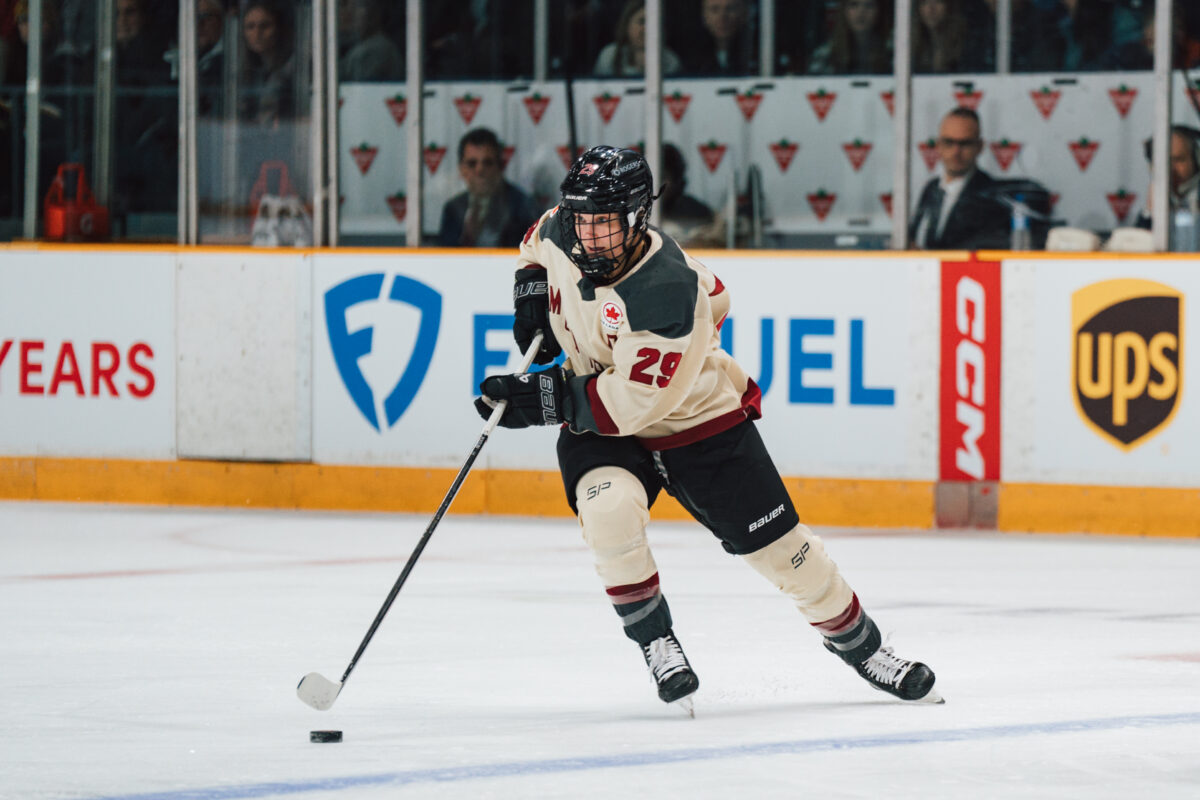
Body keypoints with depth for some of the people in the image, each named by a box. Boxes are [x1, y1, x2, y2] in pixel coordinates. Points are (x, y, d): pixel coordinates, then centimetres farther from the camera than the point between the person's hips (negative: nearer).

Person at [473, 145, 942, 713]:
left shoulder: (667, 297, -34)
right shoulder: (560, 235, -14)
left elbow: (633, 403, -34)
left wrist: (544, 399, -33)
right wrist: (532, 292, -3)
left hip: (696, 417, -4)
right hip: (598, 424, 4)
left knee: (776, 543, 1)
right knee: (608, 510, -29)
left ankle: (858, 643, 25)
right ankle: (656, 643, -11)